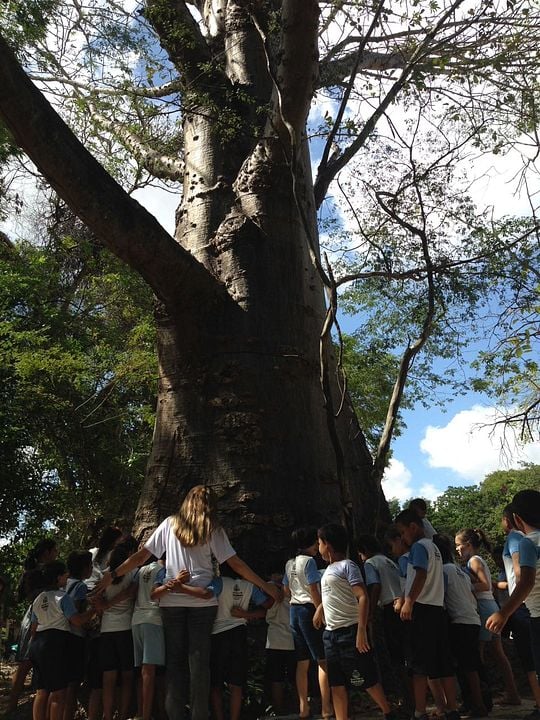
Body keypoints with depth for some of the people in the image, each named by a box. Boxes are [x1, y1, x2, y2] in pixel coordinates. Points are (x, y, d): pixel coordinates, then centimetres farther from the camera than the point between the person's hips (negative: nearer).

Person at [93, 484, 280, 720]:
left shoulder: (170, 524, 7)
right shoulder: (213, 530, 2)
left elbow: (142, 555, 4)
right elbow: (235, 563, -1)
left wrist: (112, 575, 11)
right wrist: (265, 586, 5)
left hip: (171, 600, 2)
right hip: (203, 601, -1)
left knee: (175, 659, 10)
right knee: (199, 660, 5)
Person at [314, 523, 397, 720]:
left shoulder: (347, 566, -11)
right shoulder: (328, 569, 14)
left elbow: (363, 597, -19)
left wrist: (361, 631, -24)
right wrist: (320, 608, 29)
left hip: (349, 631, -8)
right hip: (330, 633, 8)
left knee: (366, 679, 2)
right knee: (337, 684, 7)